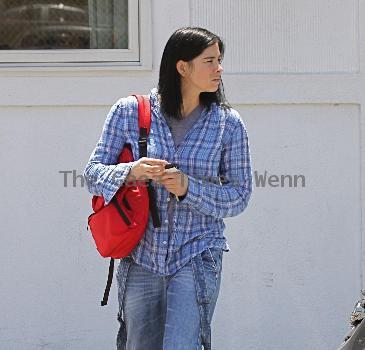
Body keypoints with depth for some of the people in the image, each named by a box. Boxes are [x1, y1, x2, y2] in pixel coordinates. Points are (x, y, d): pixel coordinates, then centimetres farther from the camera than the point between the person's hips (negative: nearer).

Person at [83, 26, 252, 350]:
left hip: (197, 258, -1)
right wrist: (131, 172, -20)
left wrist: (188, 188, -16)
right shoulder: (129, 112, 0)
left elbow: (239, 195, 1)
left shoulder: (228, 123, 1)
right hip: (141, 256, 1)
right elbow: (93, 173, 1)